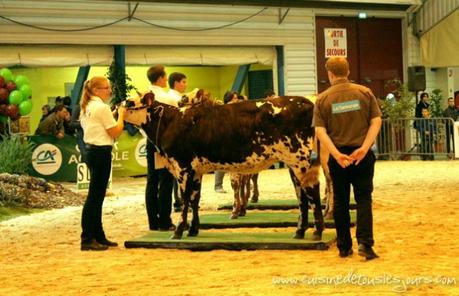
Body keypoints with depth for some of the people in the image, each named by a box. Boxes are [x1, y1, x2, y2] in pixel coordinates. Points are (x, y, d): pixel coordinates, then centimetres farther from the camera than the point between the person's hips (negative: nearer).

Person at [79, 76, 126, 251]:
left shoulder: (87, 107, 14)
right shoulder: (102, 107, -14)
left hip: (91, 150, 10)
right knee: (95, 195, -6)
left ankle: (98, 236, 20)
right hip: (102, 152, -10)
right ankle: (87, 239, -4)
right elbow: (115, 133, -13)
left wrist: (114, 114, 12)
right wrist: (121, 115, -2)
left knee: (97, 195, 14)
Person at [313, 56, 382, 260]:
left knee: (340, 201, 11)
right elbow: (376, 121, -7)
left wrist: (337, 154, -16)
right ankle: (365, 243, -11)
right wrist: (364, 148, -13)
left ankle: (344, 247, 16)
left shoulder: (323, 99, -1)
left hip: (337, 156, 0)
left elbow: (320, 131, -10)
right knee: (363, 199, 4)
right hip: (362, 154, 0)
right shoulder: (364, 92, 1)